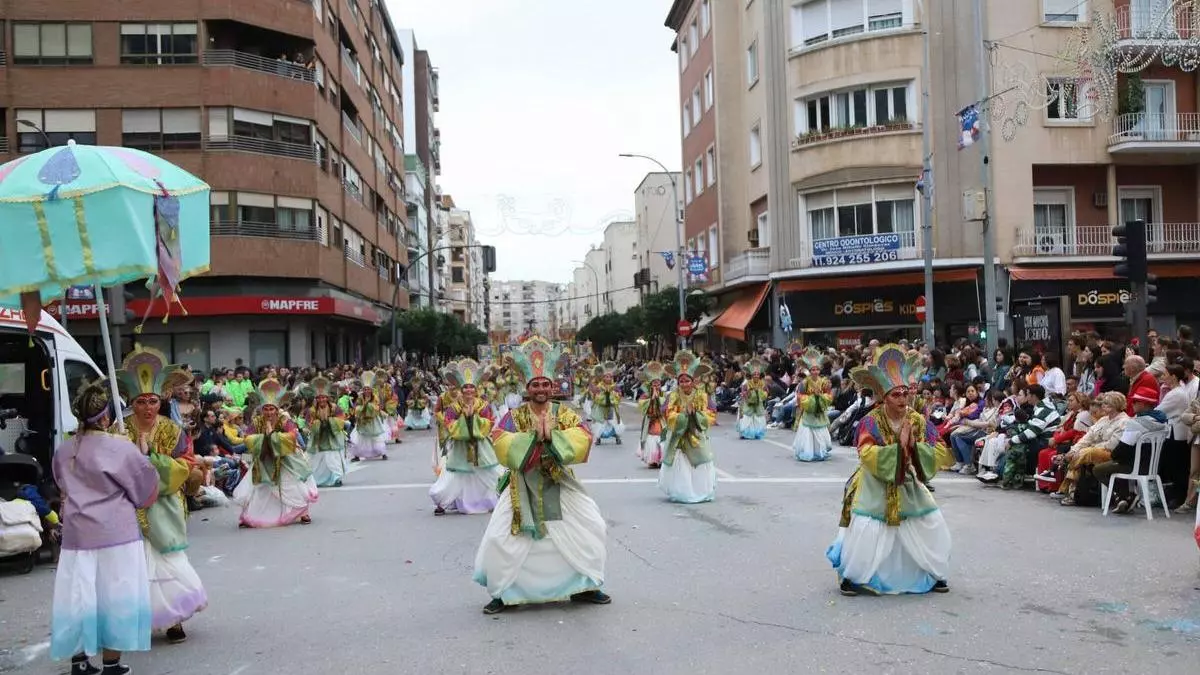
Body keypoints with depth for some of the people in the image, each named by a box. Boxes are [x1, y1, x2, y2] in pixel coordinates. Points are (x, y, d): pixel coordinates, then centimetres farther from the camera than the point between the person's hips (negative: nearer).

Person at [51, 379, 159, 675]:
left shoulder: (63, 451, 4)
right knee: (115, 596, 4)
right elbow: (148, 488, -2)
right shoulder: (121, 448, -11)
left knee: (79, 596, 11)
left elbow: (65, 488, 17)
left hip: (76, 534, 4)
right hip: (115, 533, -4)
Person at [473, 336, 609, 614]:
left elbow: (583, 439, -16)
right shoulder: (514, 416, -3)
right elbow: (501, 444, -20)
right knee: (502, 537, -7)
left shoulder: (564, 413, 0)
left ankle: (583, 587, 19)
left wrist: (552, 435, -28)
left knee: (591, 527, -1)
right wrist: (534, 435, -27)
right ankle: (503, 593, 13)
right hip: (523, 488, -1)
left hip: (560, 486, 2)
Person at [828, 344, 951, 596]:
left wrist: (914, 444, -26)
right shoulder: (871, 422, -17)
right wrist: (899, 445, -31)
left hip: (908, 487, 5)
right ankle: (852, 577, 11)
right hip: (876, 489, -4)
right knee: (865, 532, -10)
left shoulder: (918, 421, -4)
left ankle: (934, 575, 28)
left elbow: (933, 456, -8)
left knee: (932, 526, 7)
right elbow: (867, 455, -28)